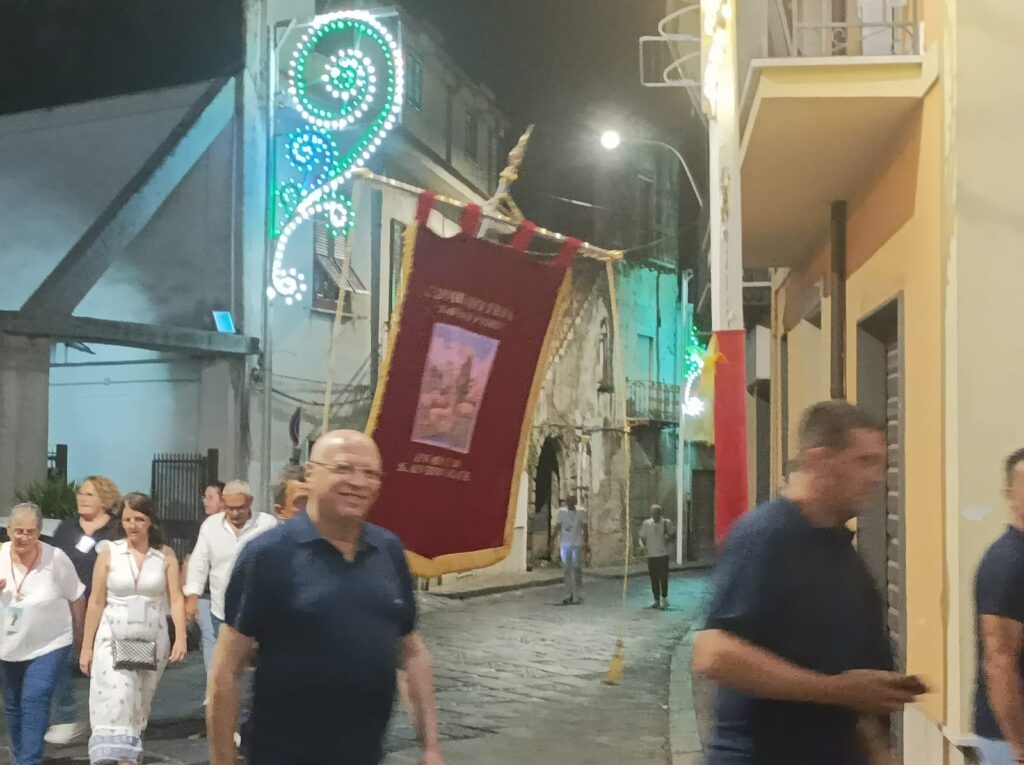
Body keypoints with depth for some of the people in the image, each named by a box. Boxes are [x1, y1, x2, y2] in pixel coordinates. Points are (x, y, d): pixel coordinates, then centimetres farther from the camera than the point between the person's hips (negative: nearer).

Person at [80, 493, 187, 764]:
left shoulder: (165, 555, 1)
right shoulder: (109, 552, -1)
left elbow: (176, 599, -2)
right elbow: (96, 603, 1)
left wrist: (180, 637, -15)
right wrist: (86, 647, 0)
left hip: (152, 641, 2)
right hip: (114, 639, -2)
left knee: (138, 707, 10)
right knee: (117, 702, -15)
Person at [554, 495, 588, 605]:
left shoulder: (581, 512, -3)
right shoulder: (561, 512, 4)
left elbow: (585, 529, -1)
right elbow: (558, 527, 9)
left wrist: (586, 543, -7)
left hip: (577, 544, -3)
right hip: (565, 544, 3)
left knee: (577, 569, -6)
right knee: (566, 569, 6)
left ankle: (578, 596, -4)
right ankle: (570, 594, 15)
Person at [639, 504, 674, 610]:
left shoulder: (667, 523, 0)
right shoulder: (646, 524, 2)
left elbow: (671, 536, 8)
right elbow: (642, 538, 6)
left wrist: (669, 538, -15)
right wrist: (643, 546, -14)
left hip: (663, 554, -2)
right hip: (651, 555, 2)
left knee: (663, 577, -8)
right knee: (654, 579, 5)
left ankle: (664, 597, 9)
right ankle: (656, 600, 14)